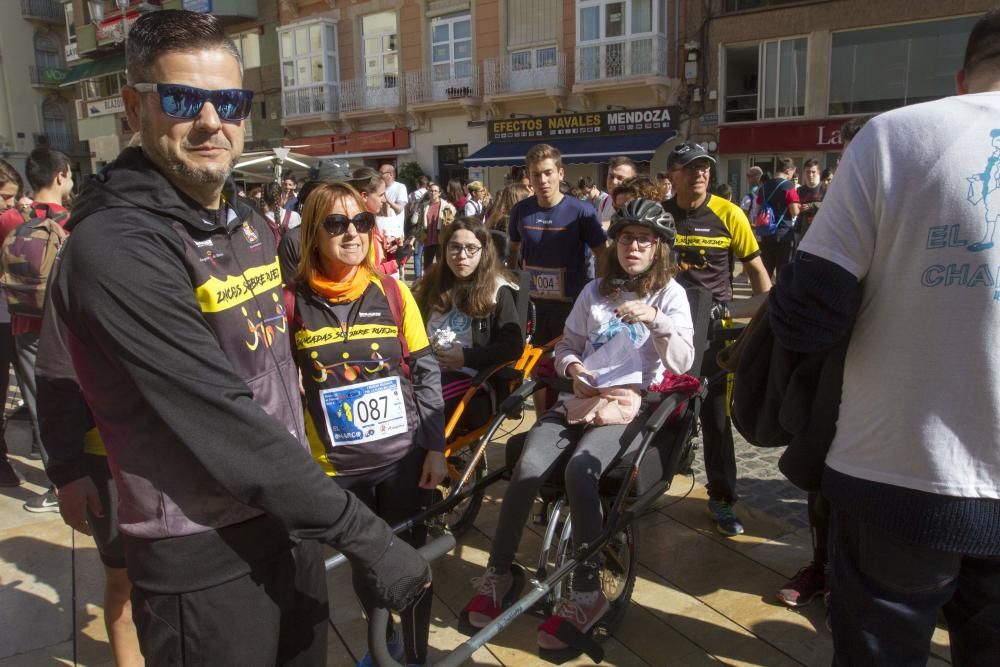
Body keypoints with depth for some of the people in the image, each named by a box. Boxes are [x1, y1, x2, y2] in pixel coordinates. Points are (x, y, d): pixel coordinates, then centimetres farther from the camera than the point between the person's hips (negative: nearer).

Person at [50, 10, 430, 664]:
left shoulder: (249, 219, 7)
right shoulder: (115, 246, -21)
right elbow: (224, 421, -26)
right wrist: (364, 533, -23)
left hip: (288, 521, 8)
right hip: (203, 558, -7)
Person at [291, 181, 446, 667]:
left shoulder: (393, 292, -4)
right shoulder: (295, 302, -6)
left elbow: (426, 372, -1)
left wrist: (436, 446, -4)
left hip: (404, 456, 0)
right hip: (337, 465, 1)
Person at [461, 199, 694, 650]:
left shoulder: (670, 294, 5)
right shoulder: (594, 291, 16)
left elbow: (682, 363, -6)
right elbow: (565, 346, 18)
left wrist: (656, 320, -22)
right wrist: (572, 366, -5)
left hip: (630, 404, -3)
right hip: (581, 398, 4)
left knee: (579, 470, -33)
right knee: (527, 469, -22)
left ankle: (585, 594, -20)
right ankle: (498, 574, -4)